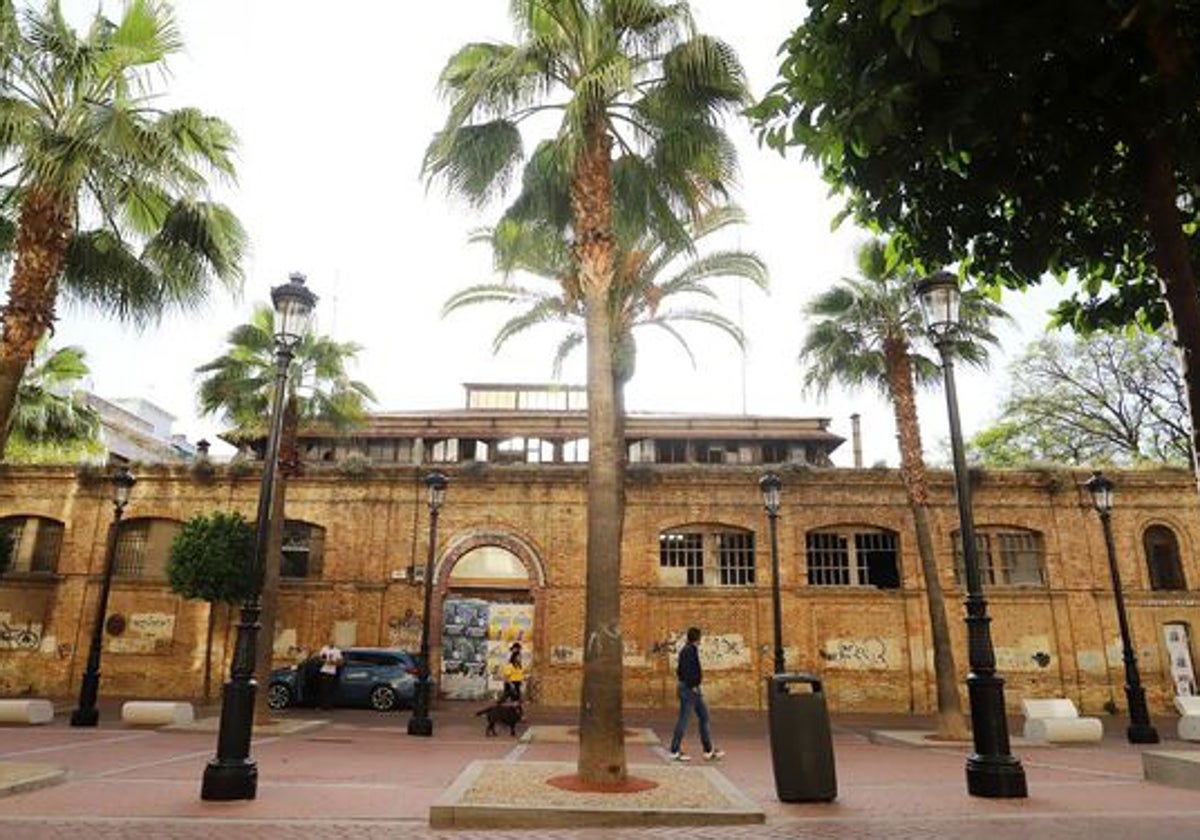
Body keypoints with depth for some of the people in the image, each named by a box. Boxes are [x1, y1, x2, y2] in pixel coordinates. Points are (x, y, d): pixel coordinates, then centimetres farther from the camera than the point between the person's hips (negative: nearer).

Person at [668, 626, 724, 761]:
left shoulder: (690, 649, 15)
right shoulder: (690, 650, -15)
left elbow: (679, 670, 18)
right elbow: (686, 669, -25)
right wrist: (692, 685, -20)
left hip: (692, 688, 11)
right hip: (690, 688, -11)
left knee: (704, 716, 12)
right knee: (683, 719, -4)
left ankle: (709, 750, 17)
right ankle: (675, 751, 4)